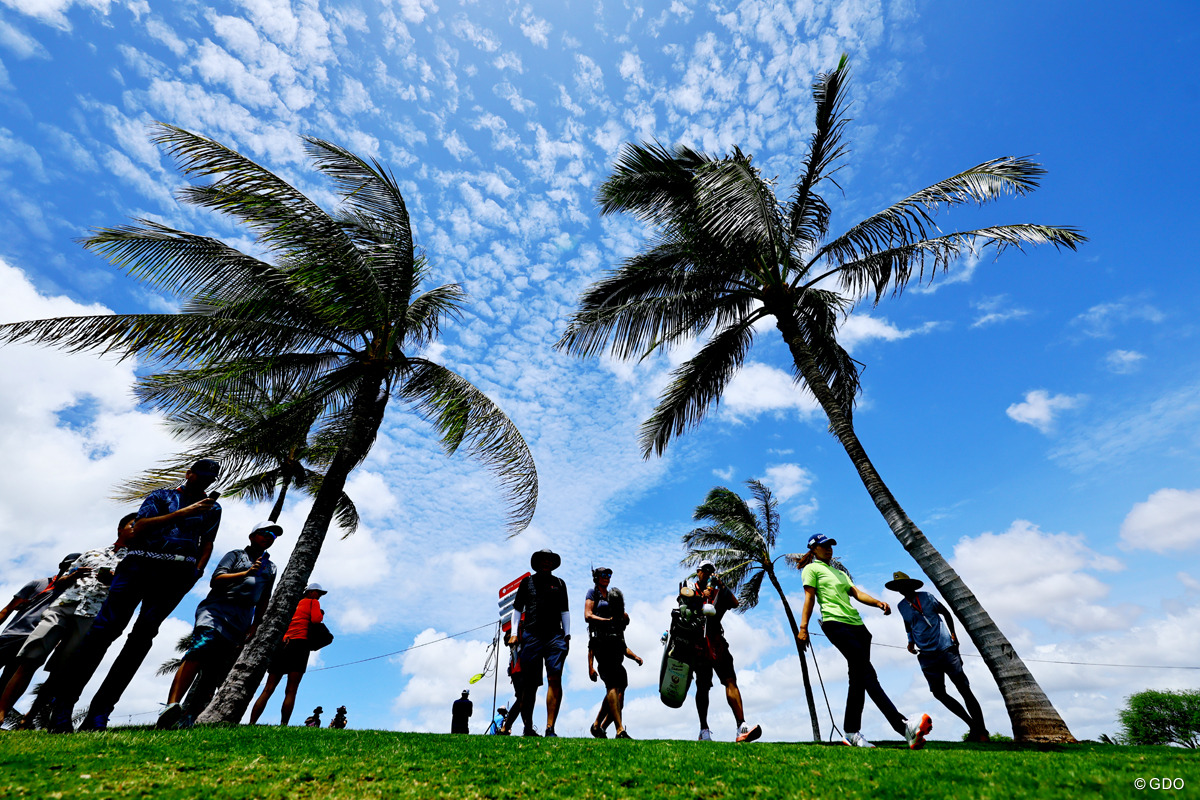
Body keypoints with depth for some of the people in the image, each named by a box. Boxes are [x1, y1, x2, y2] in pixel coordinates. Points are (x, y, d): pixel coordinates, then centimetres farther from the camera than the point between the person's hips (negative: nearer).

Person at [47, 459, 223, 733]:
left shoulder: (213, 508, 21)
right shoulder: (161, 495, 14)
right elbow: (139, 527, -1)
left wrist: (198, 570, 1)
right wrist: (183, 512, -13)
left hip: (177, 573, 1)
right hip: (141, 563, -1)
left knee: (143, 633, -8)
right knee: (108, 626, -11)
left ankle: (98, 714, -4)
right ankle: (62, 703, -1)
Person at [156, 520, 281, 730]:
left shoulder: (270, 567, 25)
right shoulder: (236, 555, 13)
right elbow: (215, 581, -2)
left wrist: (255, 626, 12)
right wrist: (246, 574, -17)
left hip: (241, 621, 4)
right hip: (217, 609, -4)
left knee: (216, 673, -4)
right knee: (199, 653, -26)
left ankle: (189, 717, -3)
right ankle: (172, 706, -33)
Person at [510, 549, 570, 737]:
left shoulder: (559, 583, 18)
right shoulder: (527, 582, 14)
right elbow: (517, 609, 15)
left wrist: (567, 635, 12)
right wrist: (514, 634, 5)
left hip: (555, 635, 1)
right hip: (531, 635, -1)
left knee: (555, 679, -13)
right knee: (529, 685, 2)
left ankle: (550, 729, -11)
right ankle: (528, 728, 17)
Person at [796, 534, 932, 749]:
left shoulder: (840, 572, 30)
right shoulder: (812, 569, 7)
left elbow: (856, 592, 17)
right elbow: (809, 598, -2)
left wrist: (878, 602, -2)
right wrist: (803, 628, -11)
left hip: (857, 625, 8)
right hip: (835, 624, -8)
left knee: (859, 678, 3)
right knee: (868, 674, -17)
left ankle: (851, 732, 8)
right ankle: (904, 726, -23)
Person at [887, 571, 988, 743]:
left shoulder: (927, 597, -2)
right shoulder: (901, 606, 7)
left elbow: (946, 613, 10)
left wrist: (953, 635, 4)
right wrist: (911, 641, 12)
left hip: (946, 649, -3)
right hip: (927, 656, 3)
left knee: (964, 689, -4)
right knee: (939, 693, 0)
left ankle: (982, 730, 7)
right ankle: (972, 726, 16)